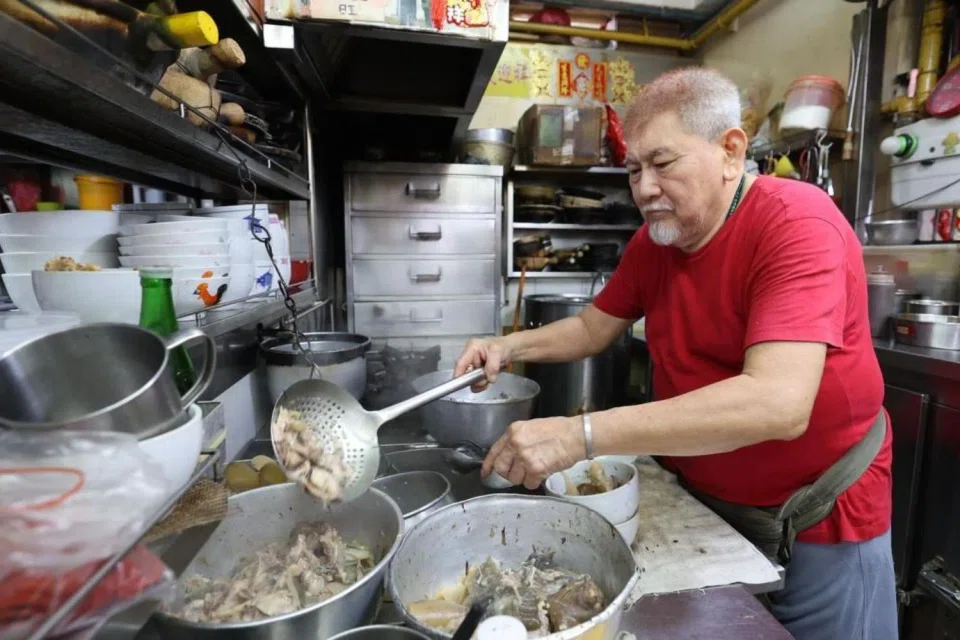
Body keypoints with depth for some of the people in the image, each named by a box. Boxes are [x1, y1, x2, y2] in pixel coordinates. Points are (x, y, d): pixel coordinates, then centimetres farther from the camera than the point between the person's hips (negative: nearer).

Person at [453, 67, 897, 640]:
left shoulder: (797, 225, -25)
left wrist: (581, 434, -42)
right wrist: (511, 347, -13)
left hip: (816, 520, -5)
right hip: (698, 501, 6)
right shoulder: (654, 238, -4)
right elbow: (593, 328, 5)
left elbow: (778, 405, -38)